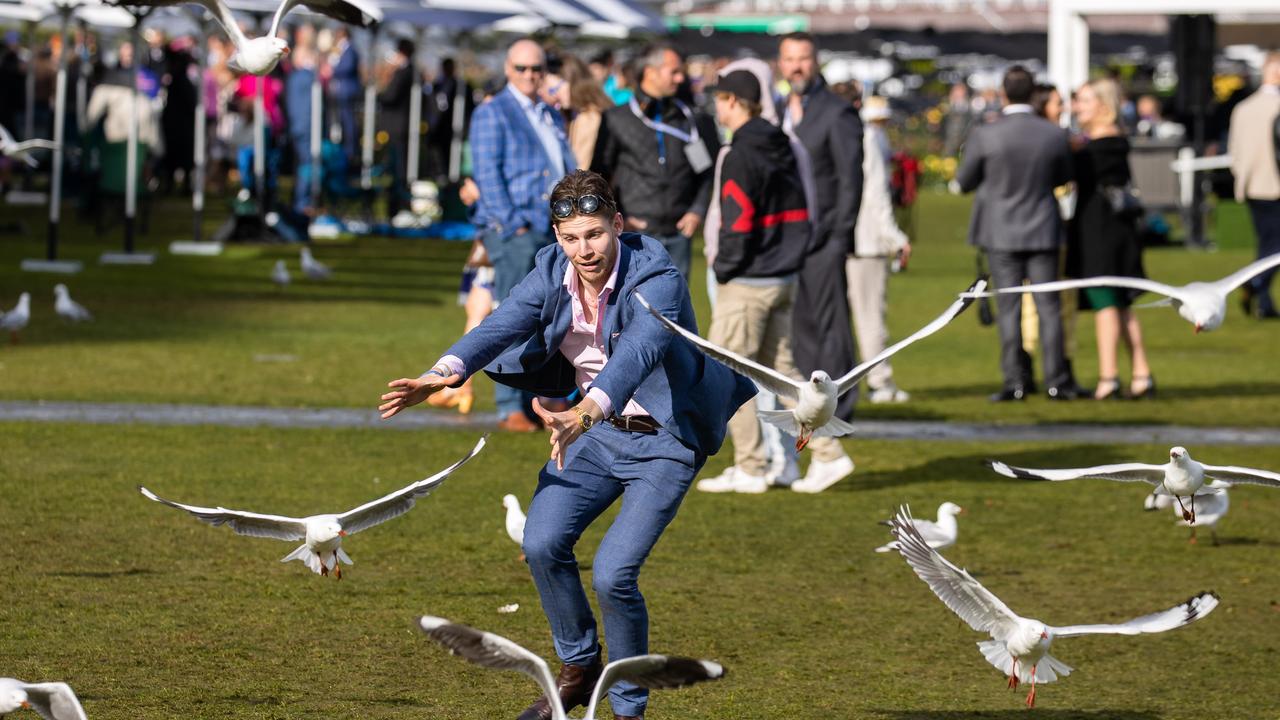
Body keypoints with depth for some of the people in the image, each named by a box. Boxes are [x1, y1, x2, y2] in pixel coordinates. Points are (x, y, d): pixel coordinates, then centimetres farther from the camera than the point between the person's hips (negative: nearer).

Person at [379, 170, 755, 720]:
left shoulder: (656, 280, -26)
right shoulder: (552, 271, -8)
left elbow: (638, 352, -44)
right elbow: (503, 324, -23)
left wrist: (585, 414, -63)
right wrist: (444, 373, -44)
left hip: (665, 438, -6)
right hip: (597, 426, 6)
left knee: (613, 572, -16)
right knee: (542, 543, -8)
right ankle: (578, 668, 17)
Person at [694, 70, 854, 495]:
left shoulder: (740, 157, -16)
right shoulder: (783, 150, 11)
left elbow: (739, 225, -20)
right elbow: (800, 216, 14)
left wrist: (724, 269, -8)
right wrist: (790, 258, 16)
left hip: (747, 283, -9)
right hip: (785, 278, 9)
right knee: (780, 370, 14)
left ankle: (750, 469, 2)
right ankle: (828, 454, 7)